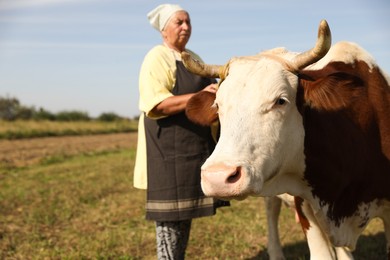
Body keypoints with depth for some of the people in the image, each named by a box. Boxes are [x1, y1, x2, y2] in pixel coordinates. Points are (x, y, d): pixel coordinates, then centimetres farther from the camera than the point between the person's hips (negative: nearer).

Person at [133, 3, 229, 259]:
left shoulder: (194, 58, 18)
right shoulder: (157, 58, -9)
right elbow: (156, 104, -21)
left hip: (195, 147, 9)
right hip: (168, 149, -8)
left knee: (186, 207, 13)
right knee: (170, 212, -6)